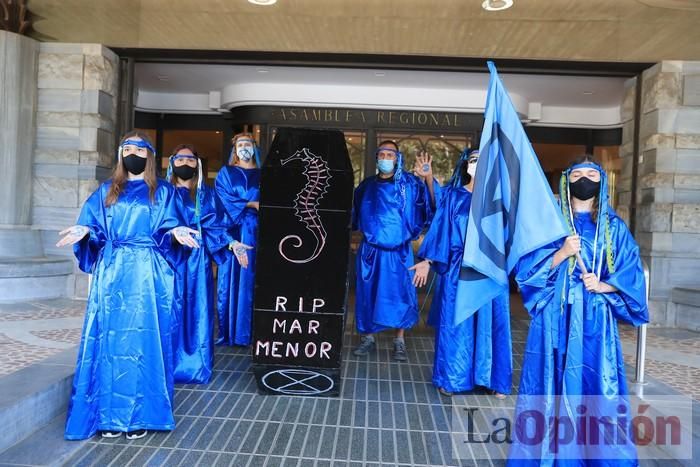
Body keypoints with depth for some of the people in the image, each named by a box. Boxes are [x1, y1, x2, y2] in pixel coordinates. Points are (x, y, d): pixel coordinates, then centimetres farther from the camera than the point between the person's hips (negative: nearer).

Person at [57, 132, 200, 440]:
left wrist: (176, 233, -18)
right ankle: (108, 414, 11)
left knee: (143, 338, -3)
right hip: (111, 272, 2)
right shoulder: (106, 191, 16)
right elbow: (95, 227, 10)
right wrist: (84, 231, -11)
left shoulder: (163, 192, 10)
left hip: (147, 273, -2)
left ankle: (139, 415, 4)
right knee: (109, 338, 1)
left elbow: (168, 229, 3)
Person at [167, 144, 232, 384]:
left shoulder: (206, 195, 12)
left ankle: (196, 363, 12)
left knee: (196, 308, 2)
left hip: (197, 258, 1)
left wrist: (230, 242, -6)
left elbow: (215, 226, 8)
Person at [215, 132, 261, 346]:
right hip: (232, 233, -1)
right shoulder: (225, 173, 10)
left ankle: (248, 332, 4)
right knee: (231, 280, -2)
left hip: (255, 233, 1)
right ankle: (228, 332, 4)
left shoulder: (262, 176, 14)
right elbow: (224, 200, -3)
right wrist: (251, 204, -7)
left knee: (251, 281, -1)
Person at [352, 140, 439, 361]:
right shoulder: (367, 185, 7)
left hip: (398, 252, -2)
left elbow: (432, 200, -17)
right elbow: (354, 213, 20)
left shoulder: (408, 183, -2)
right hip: (370, 251, 3)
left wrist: (428, 178, -33)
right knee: (367, 294, 7)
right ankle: (368, 338, 21)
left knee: (400, 294, 1)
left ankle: (399, 342, 15)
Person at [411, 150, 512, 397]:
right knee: (454, 323, 4)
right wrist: (428, 261, -2)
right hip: (458, 268, -1)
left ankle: (494, 380, 20)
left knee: (491, 323, 6)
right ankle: (450, 378, 19)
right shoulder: (453, 196, 5)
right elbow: (440, 228, 4)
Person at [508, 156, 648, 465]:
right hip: (556, 317, -1)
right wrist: (562, 253, -16)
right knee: (554, 386, 2)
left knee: (598, 388, 3)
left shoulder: (614, 226, 9)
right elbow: (525, 267, -2)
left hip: (595, 319, 1)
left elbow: (632, 274, 7)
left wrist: (603, 285, -11)